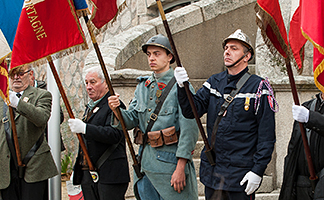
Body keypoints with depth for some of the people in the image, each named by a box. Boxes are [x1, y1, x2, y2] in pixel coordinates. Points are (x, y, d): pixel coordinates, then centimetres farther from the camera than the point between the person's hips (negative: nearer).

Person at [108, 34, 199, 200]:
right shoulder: (143, 86, 13)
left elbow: (189, 130, -15)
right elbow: (132, 120, 12)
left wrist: (181, 167, -20)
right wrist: (117, 110, -11)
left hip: (169, 160, -7)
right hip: (145, 162, 7)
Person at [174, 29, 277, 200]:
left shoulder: (259, 87, -6)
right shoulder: (214, 82, 10)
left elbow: (266, 136, -9)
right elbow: (192, 111, 1)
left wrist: (257, 171, -14)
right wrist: (183, 87, -17)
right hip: (211, 171, 5)